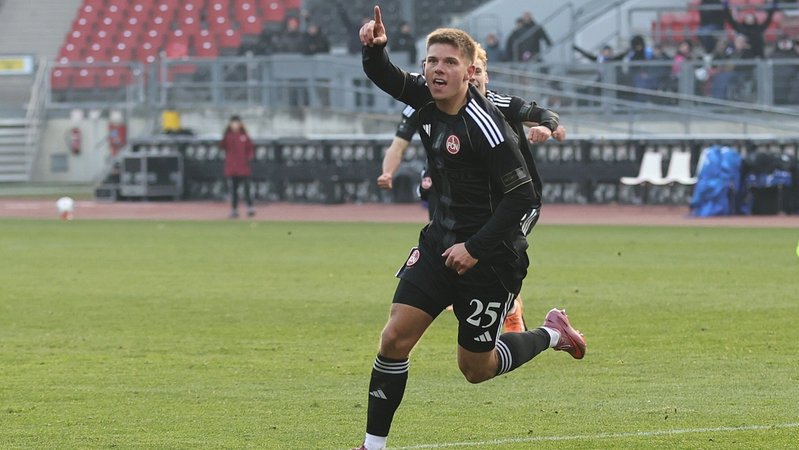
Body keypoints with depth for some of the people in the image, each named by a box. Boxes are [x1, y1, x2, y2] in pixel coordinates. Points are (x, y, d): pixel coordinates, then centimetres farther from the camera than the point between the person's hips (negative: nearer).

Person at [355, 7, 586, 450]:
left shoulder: (485, 124, -23)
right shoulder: (427, 99, -2)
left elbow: (522, 197, -22)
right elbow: (382, 75, 12)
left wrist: (476, 248, -22)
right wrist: (374, 46, -12)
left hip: (489, 259, -6)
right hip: (440, 243, 6)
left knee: (475, 367, 6)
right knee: (394, 337, -7)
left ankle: (551, 335, 32)